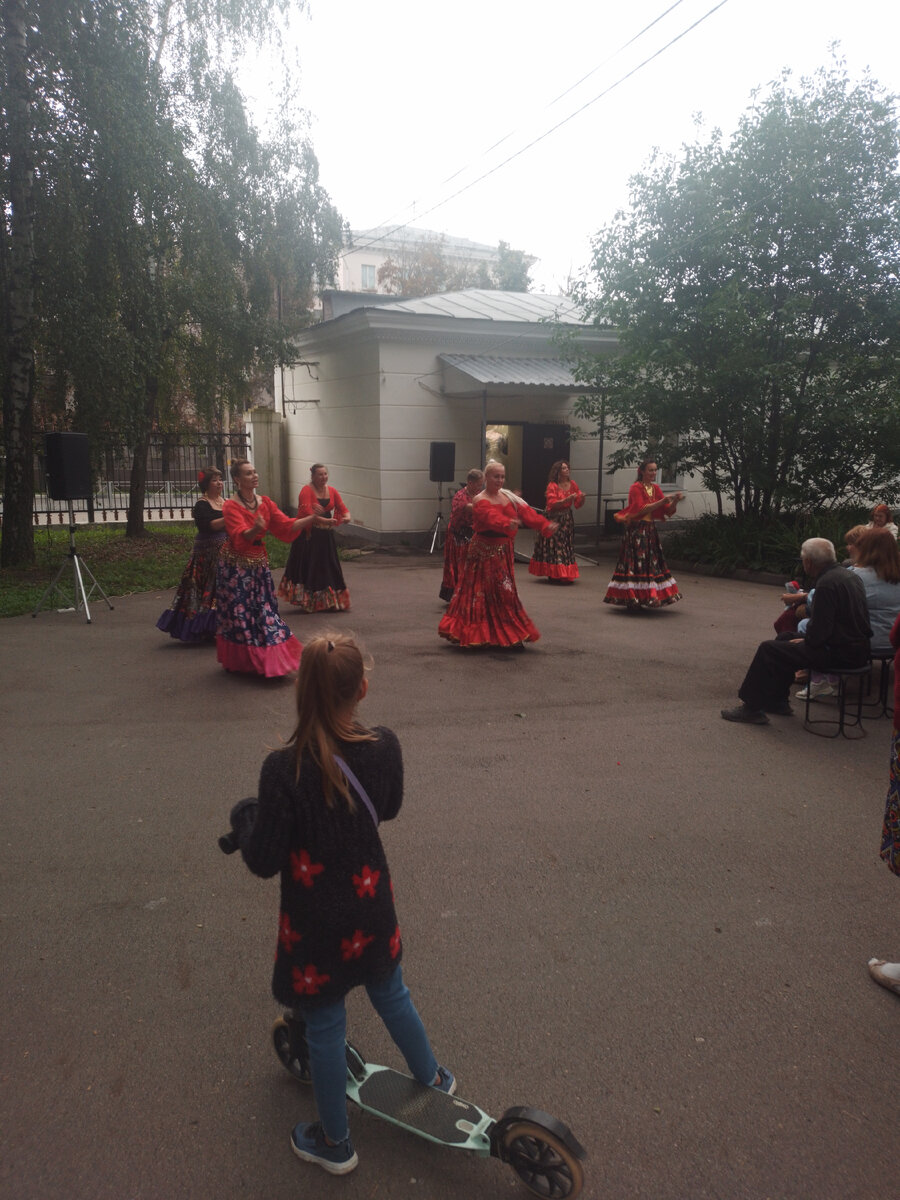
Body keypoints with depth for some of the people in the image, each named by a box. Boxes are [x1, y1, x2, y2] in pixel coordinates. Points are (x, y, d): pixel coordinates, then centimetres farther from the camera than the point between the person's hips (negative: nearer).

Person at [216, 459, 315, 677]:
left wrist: (312, 518, -12)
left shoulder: (265, 503, 5)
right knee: (239, 613, 1)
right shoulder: (231, 506, -12)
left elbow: (286, 526, 0)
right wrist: (255, 529, -47)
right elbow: (240, 537, -27)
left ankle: (262, 661, 16)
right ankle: (240, 662, 15)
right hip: (235, 566, -5)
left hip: (259, 564, 6)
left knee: (265, 610, 6)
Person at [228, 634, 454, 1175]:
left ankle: (336, 1144, 41)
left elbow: (264, 862, -20)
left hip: (316, 924, -4)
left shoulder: (283, 769, -30)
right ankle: (432, 1077, 54)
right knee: (392, 994, 30)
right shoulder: (385, 747, -17)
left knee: (325, 1027, 18)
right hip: (372, 906, 4)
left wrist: (244, 816, -2)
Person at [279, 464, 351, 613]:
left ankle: (327, 602, 19)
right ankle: (308, 602, 6)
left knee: (328, 568, 8)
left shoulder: (332, 491, 9)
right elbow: (307, 512, -22)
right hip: (309, 534, -5)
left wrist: (346, 517, -22)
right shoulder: (306, 490, -9)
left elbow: (342, 508, 2)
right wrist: (326, 520, -34)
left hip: (326, 535, 6)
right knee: (309, 567, -3)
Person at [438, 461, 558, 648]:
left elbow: (526, 512, -2)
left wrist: (545, 525, -17)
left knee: (504, 592, 13)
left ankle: (508, 635, 24)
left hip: (503, 551, 8)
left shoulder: (508, 497, 10)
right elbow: (492, 517, -36)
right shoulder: (480, 501, -14)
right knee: (484, 592, -4)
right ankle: (479, 635, 6)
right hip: (485, 552, -8)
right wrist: (507, 523, -56)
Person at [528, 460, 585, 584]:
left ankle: (565, 575, 17)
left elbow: (578, 504, 6)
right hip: (554, 519, -5)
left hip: (567, 519, 5)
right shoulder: (552, 486, -9)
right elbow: (552, 504, -19)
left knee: (567, 546, 8)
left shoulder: (572, 484, 5)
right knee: (554, 547, -4)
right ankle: (553, 575, 3)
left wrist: (582, 498, -15)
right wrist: (567, 499, -27)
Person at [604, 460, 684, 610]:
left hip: (650, 530, 7)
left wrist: (675, 501, -11)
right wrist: (662, 501, -23)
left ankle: (643, 598, 16)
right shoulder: (636, 488, -8)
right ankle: (632, 601, -3)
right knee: (635, 563, -7)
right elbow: (642, 509, -20)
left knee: (651, 563, 8)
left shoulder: (656, 488, 11)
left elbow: (668, 511, 8)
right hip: (636, 529, -7)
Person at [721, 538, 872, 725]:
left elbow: (820, 630, -22)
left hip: (841, 653, -10)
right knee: (785, 638, 22)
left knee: (768, 649, -8)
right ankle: (777, 701, 26)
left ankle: (752, 708, 0)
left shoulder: (827, 583, -20)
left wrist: (806, 641, -3)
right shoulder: (850, 575, 11)